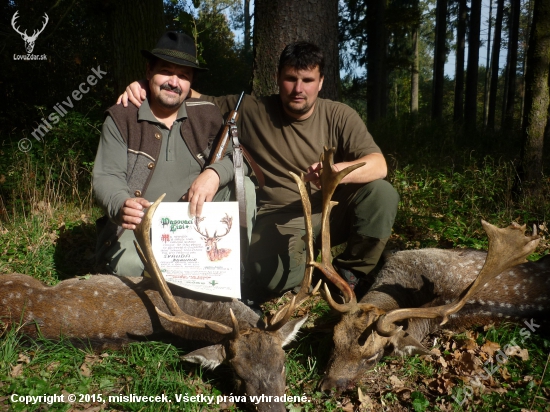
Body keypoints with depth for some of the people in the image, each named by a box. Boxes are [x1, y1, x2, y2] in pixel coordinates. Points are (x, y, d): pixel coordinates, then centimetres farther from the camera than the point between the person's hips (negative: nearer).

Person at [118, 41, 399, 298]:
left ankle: (348, 275, -2)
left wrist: (338, 171, -35)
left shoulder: (339, 116, -2)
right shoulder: (251, 111, -1)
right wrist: (147, 91, -11)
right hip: (281, 221, -2)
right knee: (278, 278, -34)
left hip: (331, 212, 3)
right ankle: (309, 259, 5)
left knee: (382, 193, -25)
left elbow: (378, 165, -14)